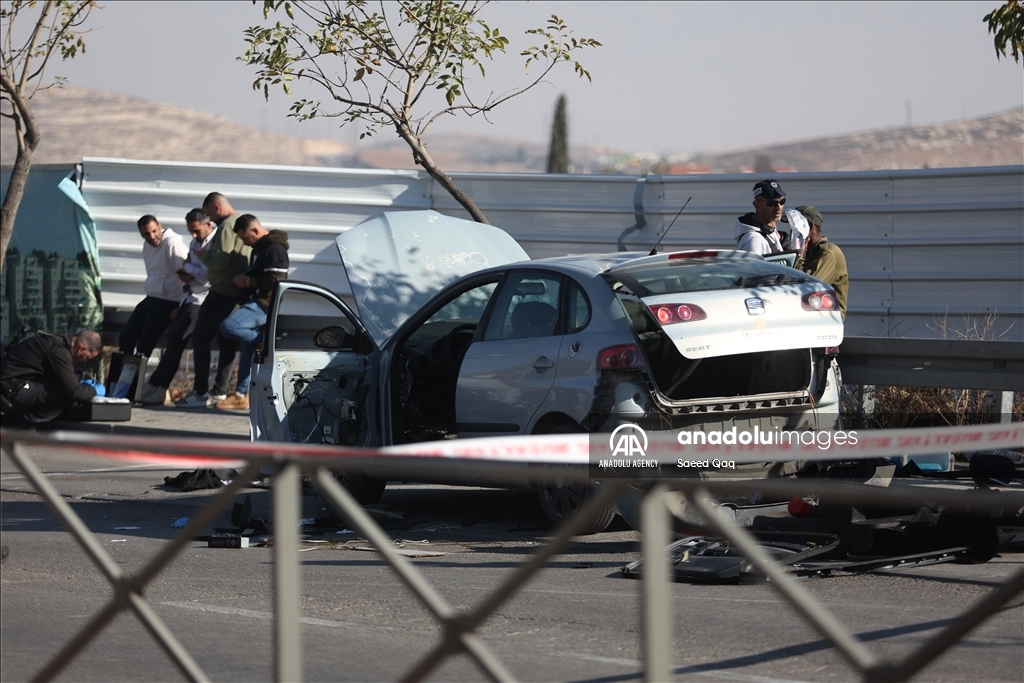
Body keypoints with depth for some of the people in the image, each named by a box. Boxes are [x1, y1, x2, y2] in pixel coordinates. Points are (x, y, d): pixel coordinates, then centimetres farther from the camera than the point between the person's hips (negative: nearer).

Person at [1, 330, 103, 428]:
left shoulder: (59, 342, 13)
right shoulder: (60, 351, -18)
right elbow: (73, 391, -19)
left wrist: (79, 380, 20)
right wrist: (93, 391, -1)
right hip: (12, 391, -11)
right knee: (65, 394, -18)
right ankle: (22, 424, -6)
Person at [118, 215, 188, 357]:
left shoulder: (173, 243, -19)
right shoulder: (147, 244, 9)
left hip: (167, 302, -9)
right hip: (150, 298, 9)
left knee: (144, 345, -8)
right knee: (125, 339, 9)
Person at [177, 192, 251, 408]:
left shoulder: (227, 227, -14)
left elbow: (220, 261, -23)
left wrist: (205, 257, -5)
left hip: (222, 291, -10)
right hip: (238, 292, 10)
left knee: (201, 337, -5)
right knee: (226, 341, 11)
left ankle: (201, 392, -8)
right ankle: (219, 391, 12)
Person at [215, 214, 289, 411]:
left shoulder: (274, 248, -12)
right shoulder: (260, 248, 21)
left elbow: (274, 281, -21)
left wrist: (248, 281, -13)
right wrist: (245, 281, 12)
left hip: (264, 305, -10)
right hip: (256, 302, 10)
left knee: (228, 326, -27)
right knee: (248, 350, 9)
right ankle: (241, 395, 11)